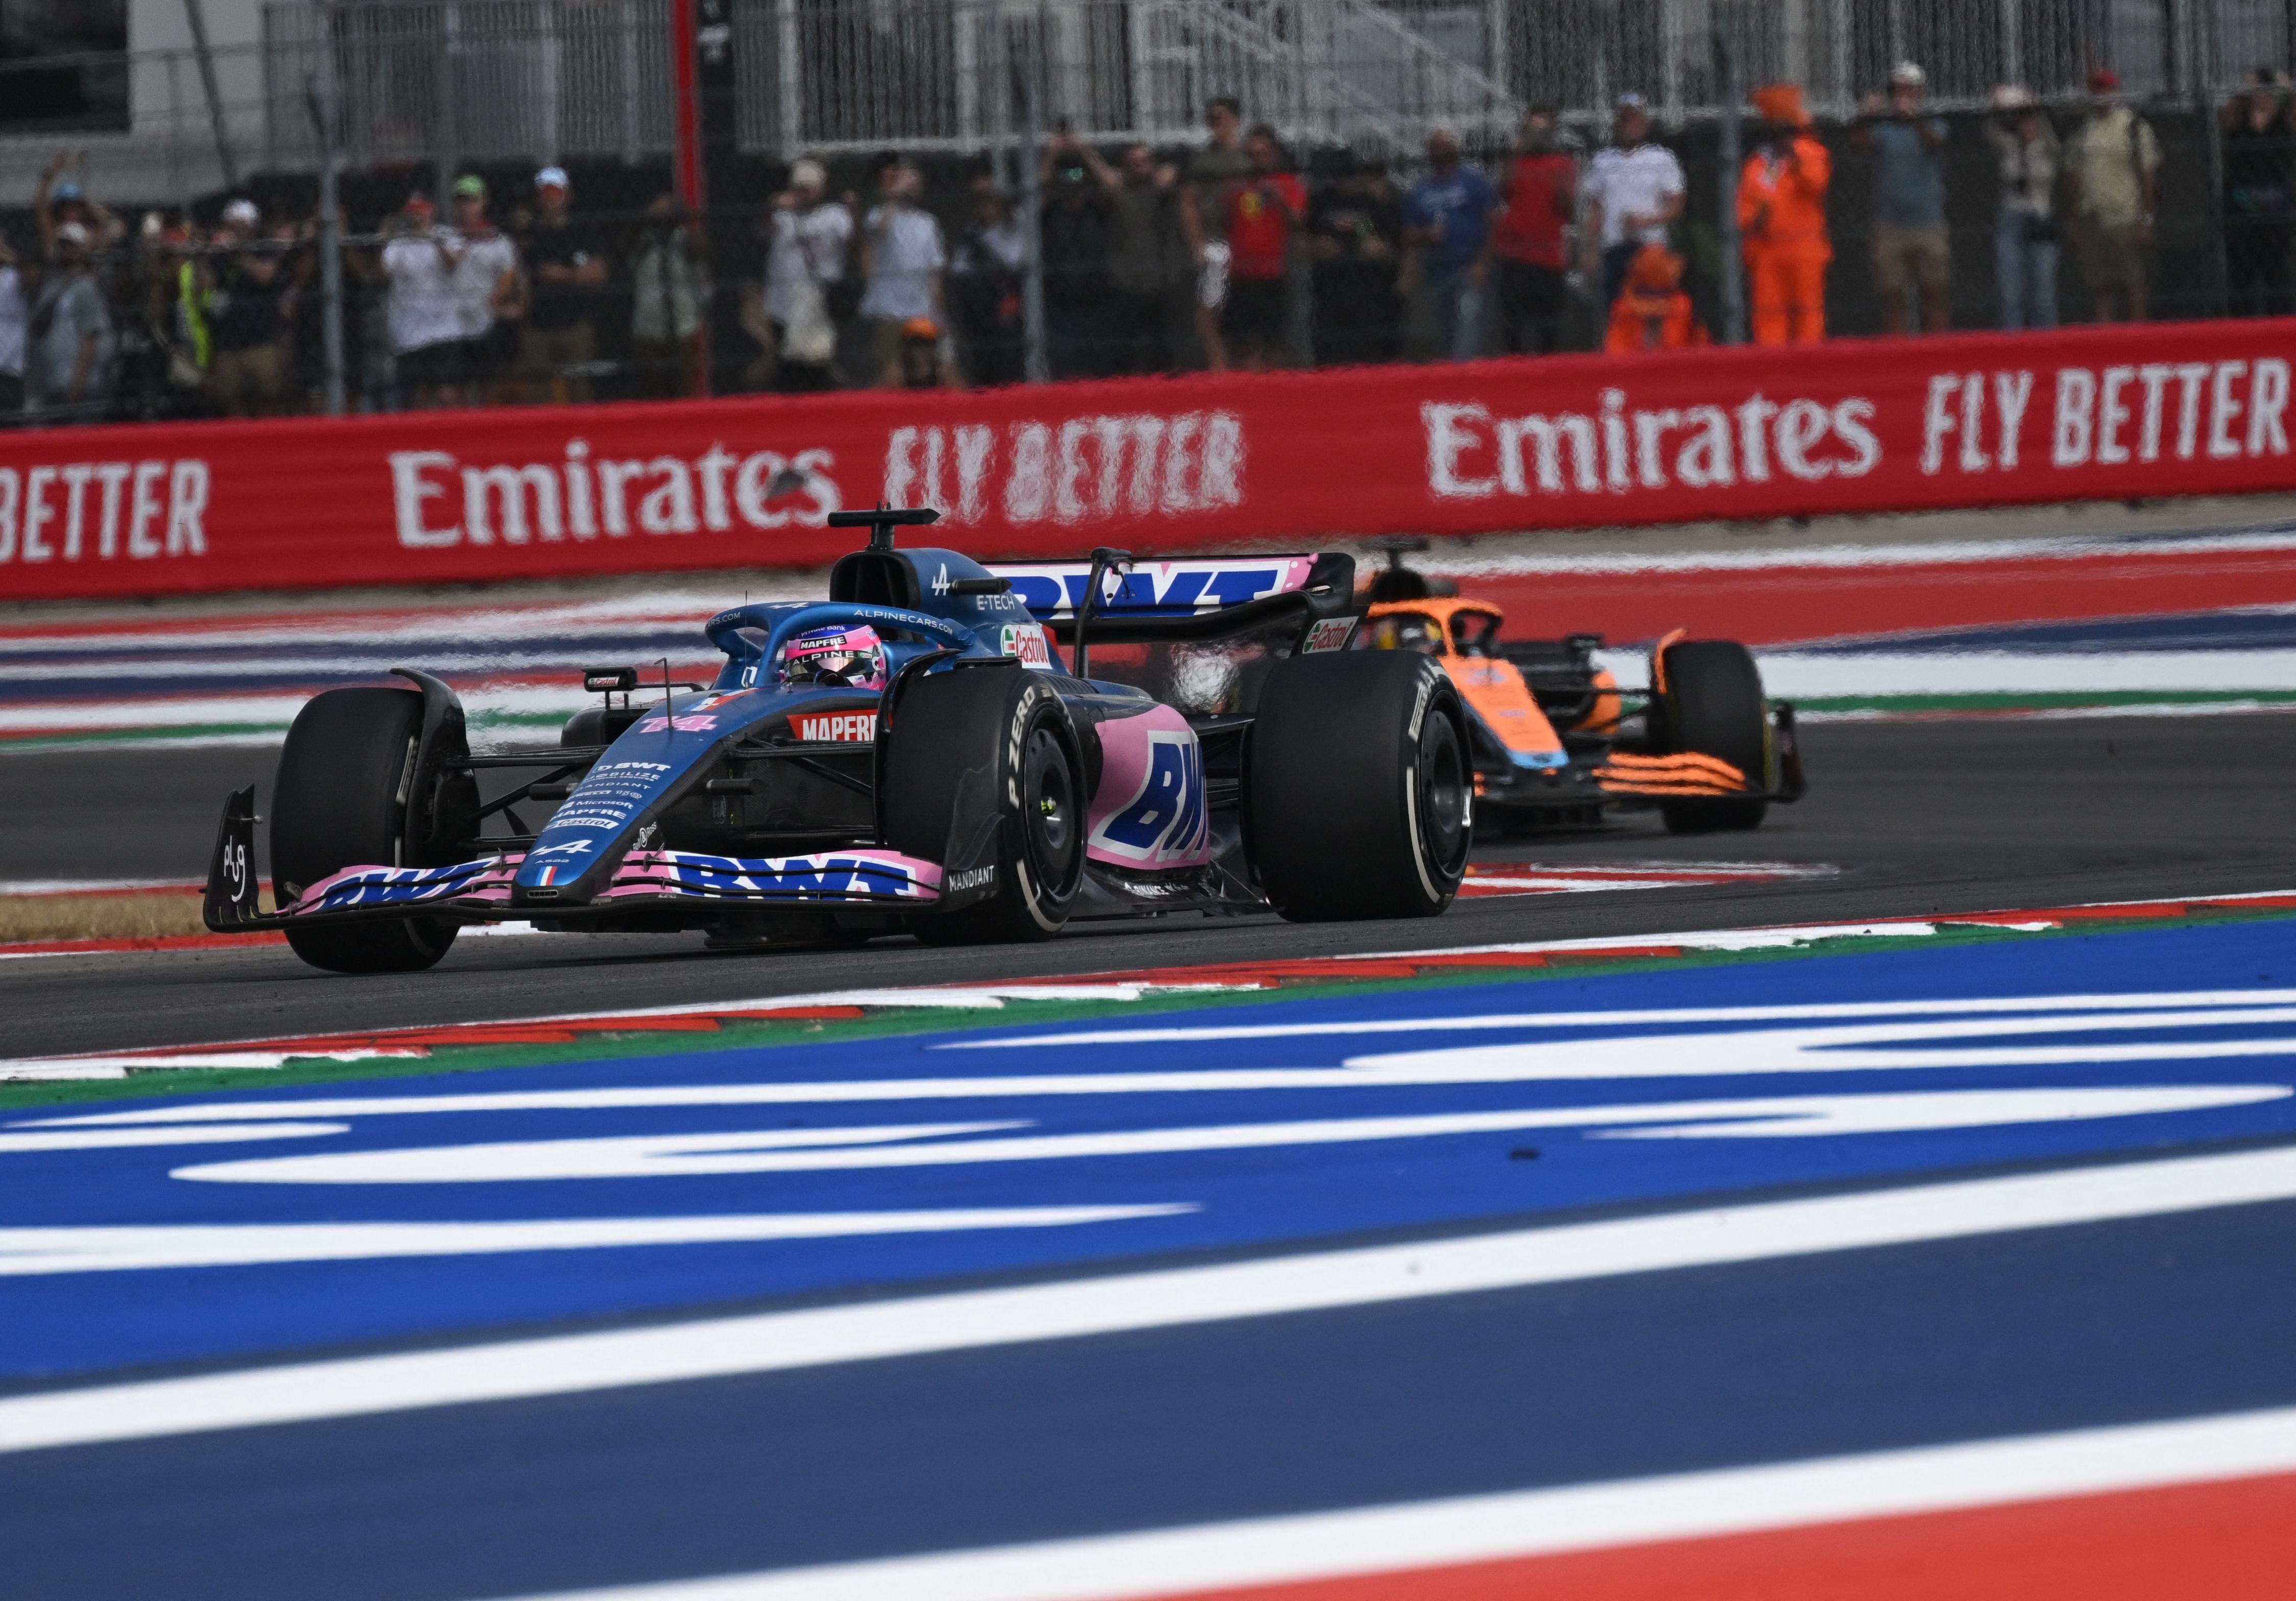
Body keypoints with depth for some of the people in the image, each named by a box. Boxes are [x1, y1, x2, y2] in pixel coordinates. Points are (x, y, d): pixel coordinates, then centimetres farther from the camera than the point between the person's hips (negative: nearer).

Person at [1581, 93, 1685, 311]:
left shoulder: (1662, 159, 5)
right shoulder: (1602, 160, 13)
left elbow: (1675, 207, 2)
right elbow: (1595, 209, 14)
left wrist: (1645, 221, -13)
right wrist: (1591, 250, 7)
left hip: (1650, 246, -3)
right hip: (1613, 250, 3)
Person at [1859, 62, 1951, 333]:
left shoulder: (1931, 125, 5)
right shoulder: (1883, 129, 7)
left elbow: (1934, 140, -18)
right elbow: (1862, 139, -14)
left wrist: (1914, 117, -38)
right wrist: (1868, 118, -36)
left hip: (1928, 224, -1)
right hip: (1890, 226, 1)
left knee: (1934, 292, 0)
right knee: (1894, 296, 1)